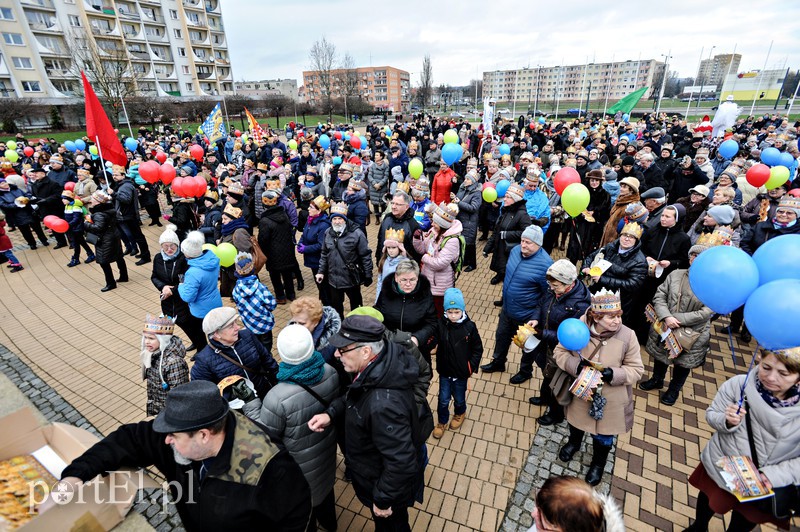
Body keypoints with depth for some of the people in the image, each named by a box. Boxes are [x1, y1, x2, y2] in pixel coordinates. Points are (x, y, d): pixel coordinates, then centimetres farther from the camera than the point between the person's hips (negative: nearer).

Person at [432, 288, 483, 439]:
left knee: (459, 398, 21)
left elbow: (477, 349, -6)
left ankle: (460, 414, 54)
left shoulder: (469, 327, -17)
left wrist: (471, 366, -8)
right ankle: (442, 422, 42)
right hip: (444, 370, 0)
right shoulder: (440, 324, -17)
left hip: (461, 372, 0)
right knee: (443, 399, 14)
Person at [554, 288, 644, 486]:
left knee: (603, 437, 21)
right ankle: (574, 442, 63)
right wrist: (576, 365, -27)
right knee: (575, 422, 29)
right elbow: (560, 351, -9)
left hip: (609, 401, -1)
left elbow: (636, 370, -12)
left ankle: (598, 463, 53)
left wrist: (614, 374, -30)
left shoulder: (627, 336, -22)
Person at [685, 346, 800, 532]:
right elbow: (711, 415, -11)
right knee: (708, 499, 29)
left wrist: (774, 475, -27)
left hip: (766, 486, 0)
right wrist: (727, 421, -31)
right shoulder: (738, 385, -26)